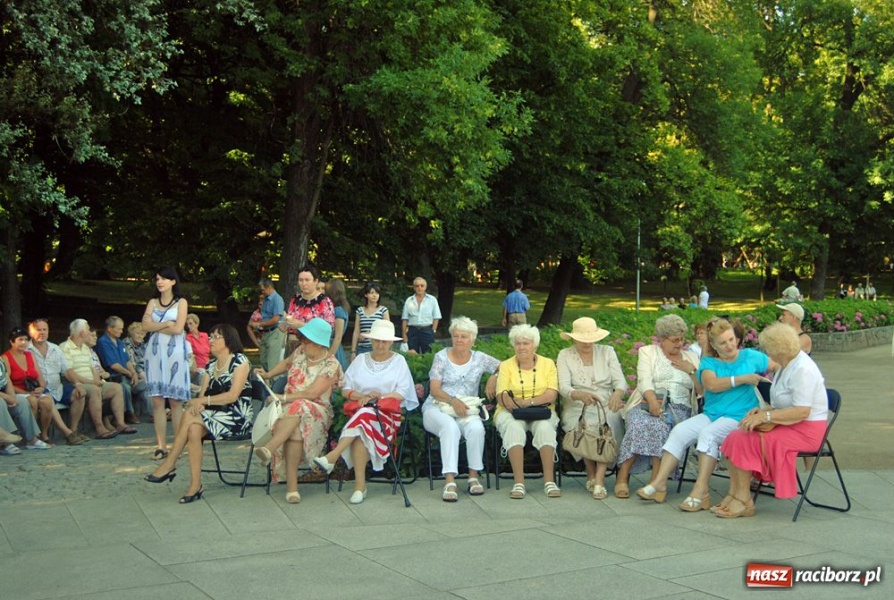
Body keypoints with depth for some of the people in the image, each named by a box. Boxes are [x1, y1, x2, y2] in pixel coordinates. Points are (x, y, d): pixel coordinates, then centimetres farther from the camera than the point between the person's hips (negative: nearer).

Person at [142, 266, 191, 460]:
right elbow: (146, 326, 2)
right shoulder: (152, 302, 16)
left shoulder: (181, 302, 5)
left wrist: (155, 326, 0)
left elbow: (178, 329, -7)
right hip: (155, 352, 3)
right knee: (157, 400, -2)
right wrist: (166, 324, -8)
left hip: (174, 352, -3)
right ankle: (161, 446, 0)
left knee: (175, 400, -5)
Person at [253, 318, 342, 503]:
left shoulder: (331, 365, -9)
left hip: (317, 410, -4)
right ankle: (292, 485, -42)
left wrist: (284, 398, -17)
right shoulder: (300, 351, 8)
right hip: (289, 406, 4)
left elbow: (312, 393, -17)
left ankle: (269, 448, -55)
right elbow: (286, 363, 32)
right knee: (295, 429, -33)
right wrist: (268, 374, 19)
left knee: (299, 408, -40)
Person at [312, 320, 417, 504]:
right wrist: (363, 396, -10)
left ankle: (332, 456, -40)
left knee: (364, 415, -36)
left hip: (387, 413, -2)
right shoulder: (360, 360, 19)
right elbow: (345, 390, 11)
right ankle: (360, 484, -36)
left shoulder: (399, 361, 13)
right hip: (358, 411, 2)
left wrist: (376, 398, -13)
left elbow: (401, 394, 0)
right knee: (361, 431, -34)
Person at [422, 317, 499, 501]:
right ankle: (449, 481, -40)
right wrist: (453, 400, -22)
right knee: (450, 427, -37)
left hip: (467, 410, 2)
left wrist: (494, 377, -7)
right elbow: (434, 390, -4)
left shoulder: (479, 358, 10)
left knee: (476, 428, -33)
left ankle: (474, 476, -18)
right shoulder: (441, 357, 4)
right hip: (437, 408, -2)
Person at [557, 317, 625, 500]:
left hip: (607, 407, 1)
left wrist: (618, 393, -25)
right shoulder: (564, 355, 6)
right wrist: (579, 395, -30)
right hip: (577, 409, -1)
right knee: (585, 425, -34)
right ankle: (591, 474, -15)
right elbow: (563, 387, -7)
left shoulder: (607, 352, 11)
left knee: (609, 423, -32)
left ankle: (599, 479, -31)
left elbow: (620, 380, 0)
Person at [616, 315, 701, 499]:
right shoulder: (647, 352, 16)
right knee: (641, 424, -36)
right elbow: (644, 381, -2)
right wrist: (653, 401, -20)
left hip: (679, 408, 1)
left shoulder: (691, 357, 24)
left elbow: (702, 391, 18)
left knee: (661, 427, -34)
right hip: (649, 403, -1)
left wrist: (691, 370, 4)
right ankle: (622, 476, -31)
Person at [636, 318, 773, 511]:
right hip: (710, 414, 4)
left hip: (740, 418, -4)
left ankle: (700, 491, -32)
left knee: (708, 433, -31)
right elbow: (711, 384, -11)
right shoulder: (708, 362, 10)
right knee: (679, 431, -18)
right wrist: (742, 379, -16)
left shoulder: (751, 357, 9)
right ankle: (659, 483, -18)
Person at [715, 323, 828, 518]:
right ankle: (733, 495, -11)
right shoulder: (788, 365, 14)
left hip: (805, 431, -10)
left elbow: (802, 411, -26)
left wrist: (766, 416, -25)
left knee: (745, 441, -21)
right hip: (788, 425, 10)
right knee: (735, 437, -7)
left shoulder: (802, 369, -19)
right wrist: (764, 411, 5)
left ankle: (743, 502, -12)